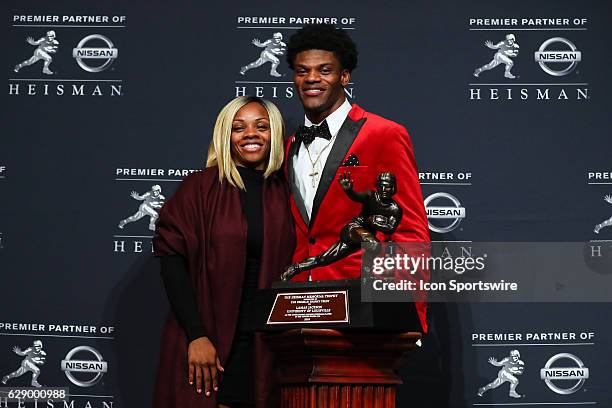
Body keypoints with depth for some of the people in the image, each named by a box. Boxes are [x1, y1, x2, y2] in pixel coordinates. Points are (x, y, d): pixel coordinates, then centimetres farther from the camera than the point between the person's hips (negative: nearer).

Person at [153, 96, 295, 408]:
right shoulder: (200, 187, -1)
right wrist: (196, 336, -13)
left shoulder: (284, 193, 6)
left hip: (268, 344, 2)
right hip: (207, 340, -2)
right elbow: (172, 259, -7)